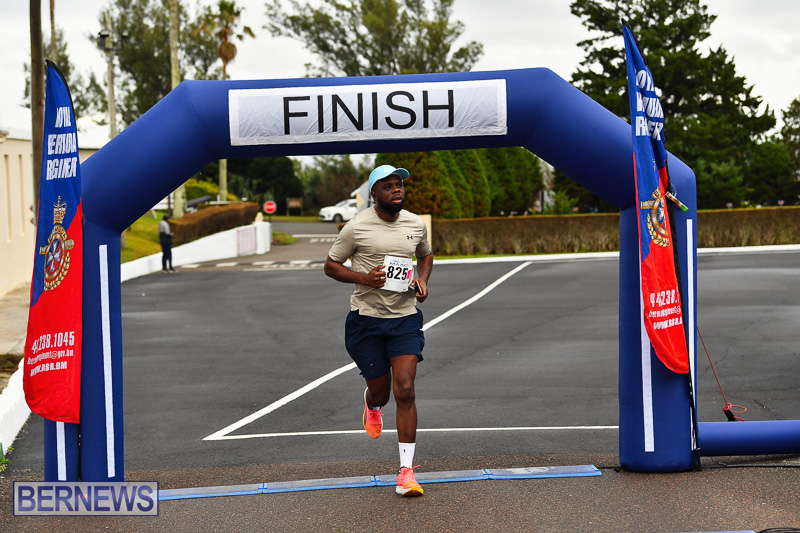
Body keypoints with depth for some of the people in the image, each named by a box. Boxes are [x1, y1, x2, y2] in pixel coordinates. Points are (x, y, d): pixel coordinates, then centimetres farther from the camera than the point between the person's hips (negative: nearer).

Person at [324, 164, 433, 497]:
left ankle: (406, 472, -8)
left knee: (405, 390, -11)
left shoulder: (416, 225, 4)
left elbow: (425, 255, 24)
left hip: (405, 319, 2)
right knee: (380, 391, 7)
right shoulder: (356, 227, -8)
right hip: (366, 319, -2)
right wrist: (364, 277, -17)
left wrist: (422, 280, 3)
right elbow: (331, 266, 0)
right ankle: (371, 404, 49)